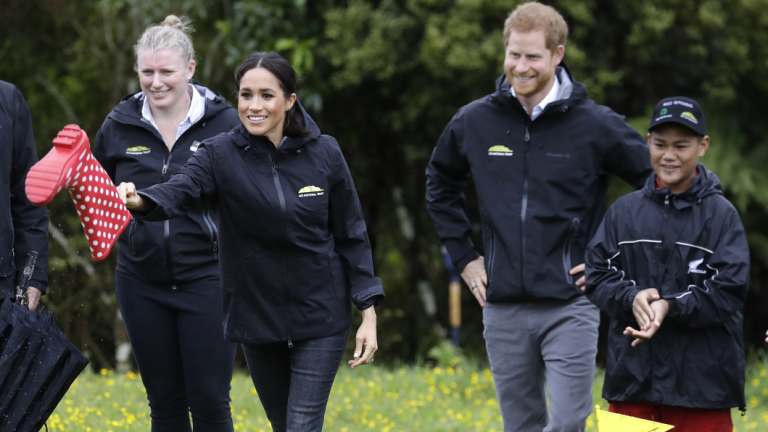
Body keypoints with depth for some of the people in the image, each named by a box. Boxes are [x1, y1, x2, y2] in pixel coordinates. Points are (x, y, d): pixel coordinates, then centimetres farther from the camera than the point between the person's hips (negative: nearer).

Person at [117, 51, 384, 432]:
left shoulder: (324, 154, -6)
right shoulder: (220, 154, -8)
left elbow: (351, 236, 0)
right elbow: (179, 190, -28)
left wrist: (368, 314, -3)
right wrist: (139, 200, -51)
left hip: (320, 317, -2)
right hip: (257, 317, 2)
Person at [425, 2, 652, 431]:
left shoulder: (596, 125, -6)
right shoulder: (475, 121, 5)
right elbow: (441, 185, 24)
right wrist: (464, 256, 15)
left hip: (569, 305, -3)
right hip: (503, 307, 4)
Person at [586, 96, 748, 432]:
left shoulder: (721, 214, -2)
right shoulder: (624, 211, 7)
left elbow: (729, 292, -8)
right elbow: (597, 277, 6)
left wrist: (671, 307, -20)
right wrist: (631, 297, -14)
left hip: (701, 380, -3)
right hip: (632, 375, 3)